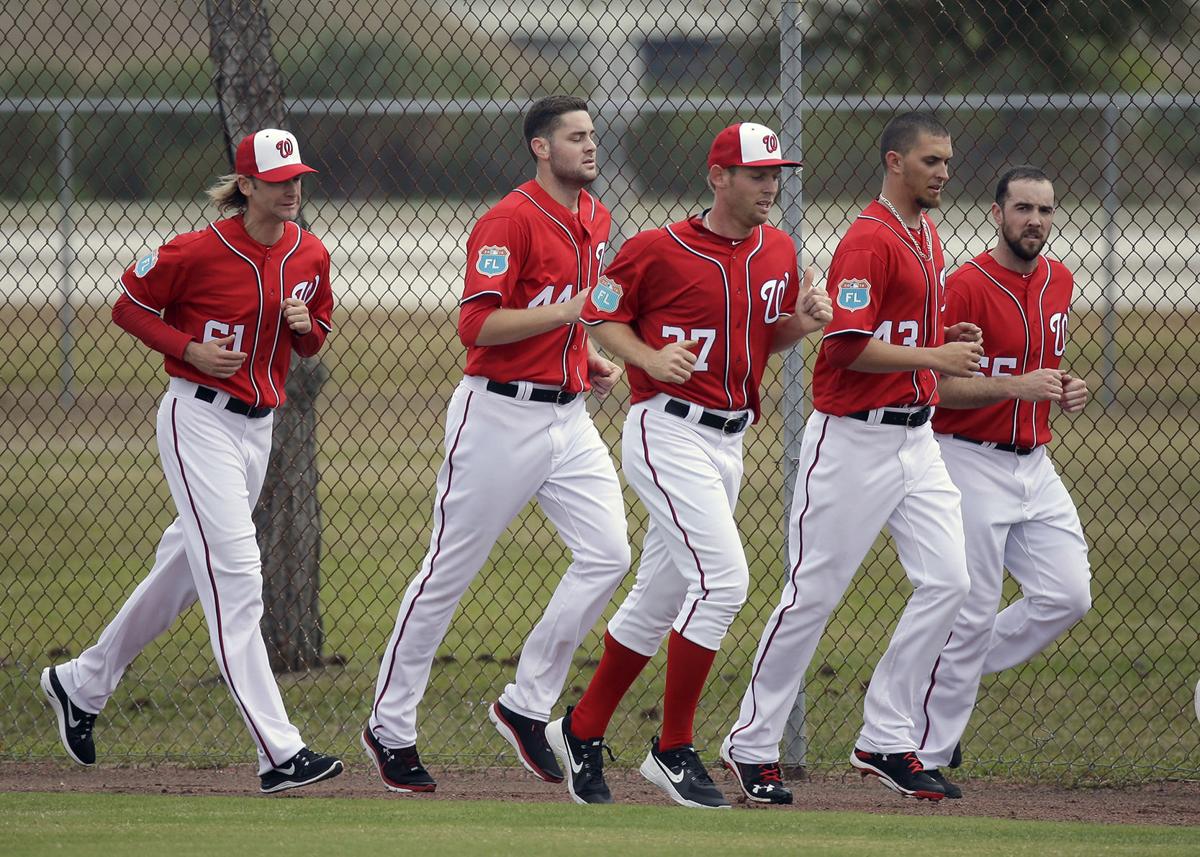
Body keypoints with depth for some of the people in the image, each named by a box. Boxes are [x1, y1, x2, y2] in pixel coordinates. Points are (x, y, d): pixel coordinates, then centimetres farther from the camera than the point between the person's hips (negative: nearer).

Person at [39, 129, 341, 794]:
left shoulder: (310, 257, 3)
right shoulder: (199, 252, -15)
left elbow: (314, 340, 17)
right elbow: (129, 307, -3)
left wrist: (305, 326, -6)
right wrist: (191, 349, -16)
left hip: (257, 426, 8)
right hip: (198, 420, -8)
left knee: (185, 569, 18)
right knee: (235, 576, -15)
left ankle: (80, 685, 39)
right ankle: (280, 753, -21)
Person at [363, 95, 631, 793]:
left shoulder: (596, 219, 13)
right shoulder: (510, 221, -14)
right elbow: (477, 324, -22)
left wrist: (596, 361, 11)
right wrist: (576, 310, -24)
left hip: (569, 415, 7)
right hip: (501, 415, -7)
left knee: (607, 554, -7)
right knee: (449, 572, 1)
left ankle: (527, 707, 4)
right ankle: (391, 729, 12)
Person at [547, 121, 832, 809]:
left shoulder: (778, 251, 9)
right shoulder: (659, 249, -10)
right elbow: (602, 315, -1)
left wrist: (801, 322, -1)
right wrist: (649, 359, -18)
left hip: (730, 442, 8)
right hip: (668, 434, -8)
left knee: (660, 598, 14)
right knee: (723, 577, -19)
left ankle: (583, 731, 27)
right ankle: (674, 750, -10)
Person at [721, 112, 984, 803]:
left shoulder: (928, 236, 15)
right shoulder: (869, 240, -15)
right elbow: (846, 344, -22)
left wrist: (951, 339, 10)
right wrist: (933, 356, -22)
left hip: (916, 435, 9)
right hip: (854, 440, -9)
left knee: (947, 581, -1)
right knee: (815, 592, -2)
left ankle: (886, 741, 6)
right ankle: (753, 747, 9)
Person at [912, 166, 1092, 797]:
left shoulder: (1059, 282, 10)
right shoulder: (967, 286, -14)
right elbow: (931, 384, -17)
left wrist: (1066, 391, 4)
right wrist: (1017, 387, -26)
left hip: (1035, 463, 7)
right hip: (973, 465, -7)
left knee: (1067, 597, -2)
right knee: (971, 616, -6)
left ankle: (955, 675, 17)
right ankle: (926, 758, 5)